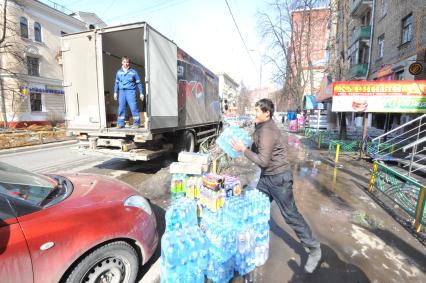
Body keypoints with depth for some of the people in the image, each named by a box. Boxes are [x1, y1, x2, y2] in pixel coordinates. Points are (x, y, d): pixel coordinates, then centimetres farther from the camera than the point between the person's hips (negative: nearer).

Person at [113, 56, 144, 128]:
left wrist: (141, 93, 1)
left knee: (133, 107, -8)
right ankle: (120, 123, 12)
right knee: (121, 108, 5)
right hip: (122, 91, 4)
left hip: (131, 91, -4)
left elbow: (138, 83, 4)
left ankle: (136, 123, 2)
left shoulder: (133, 72, 2)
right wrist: (115, 92, 16)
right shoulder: (119, 72, 12)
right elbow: (116, 83, 19)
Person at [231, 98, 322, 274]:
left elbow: (263, 161, -26)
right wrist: (244, 148, -1)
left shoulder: (267, 131, -24)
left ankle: (314, 249, 21)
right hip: (266, 176, 10)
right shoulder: (262, 127, 7)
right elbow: (257, 149, 13)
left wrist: (243, 150, -21)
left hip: (279, 177, -9)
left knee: (290, 215, 1)